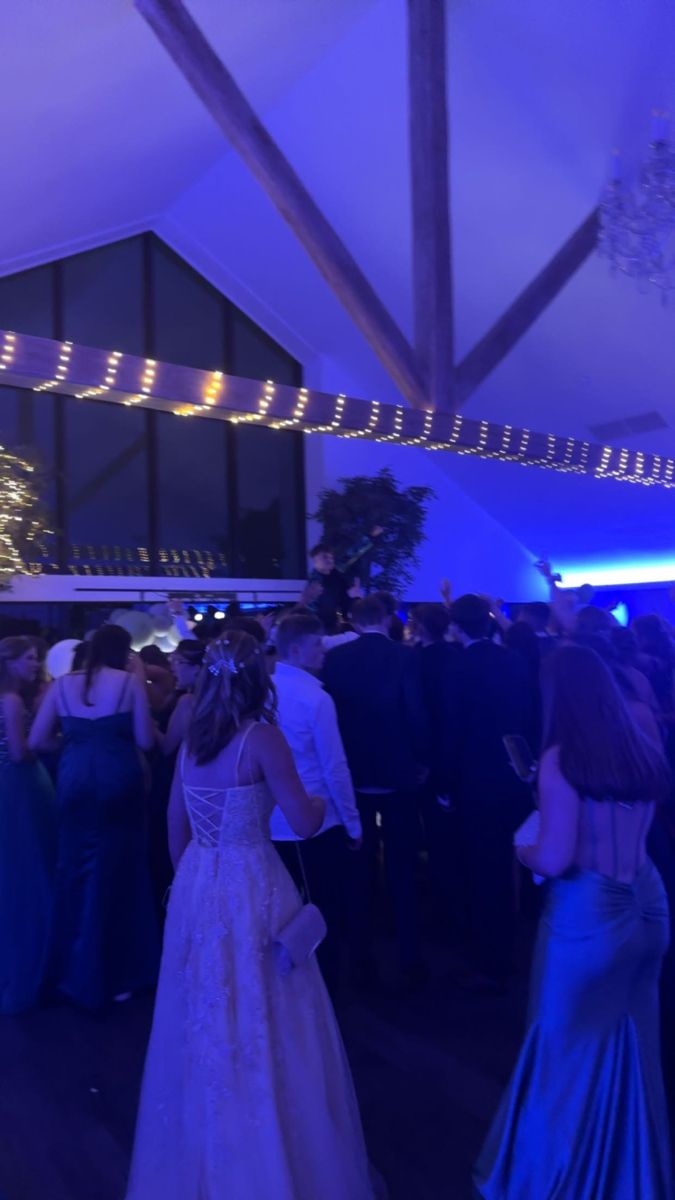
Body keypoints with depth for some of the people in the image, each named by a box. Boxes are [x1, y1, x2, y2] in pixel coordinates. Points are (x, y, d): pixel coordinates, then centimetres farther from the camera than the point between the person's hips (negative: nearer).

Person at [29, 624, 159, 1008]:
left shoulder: (63, 684, 6)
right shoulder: (130, 682, -4)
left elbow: (36, 741, 6)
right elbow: (145, 741, -5)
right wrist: (141, 688, 6)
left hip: (74, 783, 3)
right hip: (118, 782, -3)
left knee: (76, 872, 18)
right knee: (118, 872, 12)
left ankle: (79, 971, 32)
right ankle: (117, 972, 24)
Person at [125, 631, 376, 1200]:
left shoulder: (192, 739, 2)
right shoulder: (261, 737, -16)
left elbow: (176, 829, 10)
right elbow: (304, 823, -16)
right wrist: (322, 800, 5)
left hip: (197, 889, 7)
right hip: (251, 891, -6)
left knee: (205, 1023, 22)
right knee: (261, 1028, 10)